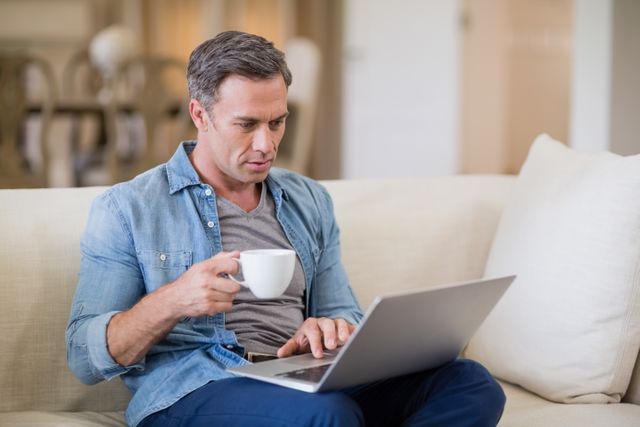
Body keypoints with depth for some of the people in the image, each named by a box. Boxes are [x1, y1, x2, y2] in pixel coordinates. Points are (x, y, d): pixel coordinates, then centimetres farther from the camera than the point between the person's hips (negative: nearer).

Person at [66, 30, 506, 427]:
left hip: (308, 387, 6)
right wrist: (170, 302, -18)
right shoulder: (126, 209, 5)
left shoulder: (311, 201, 19)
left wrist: (329, 331, -6)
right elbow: (84, 358, 2)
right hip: (190, 391, -6)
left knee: (471, 382, -21)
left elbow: (346, 317, 21)